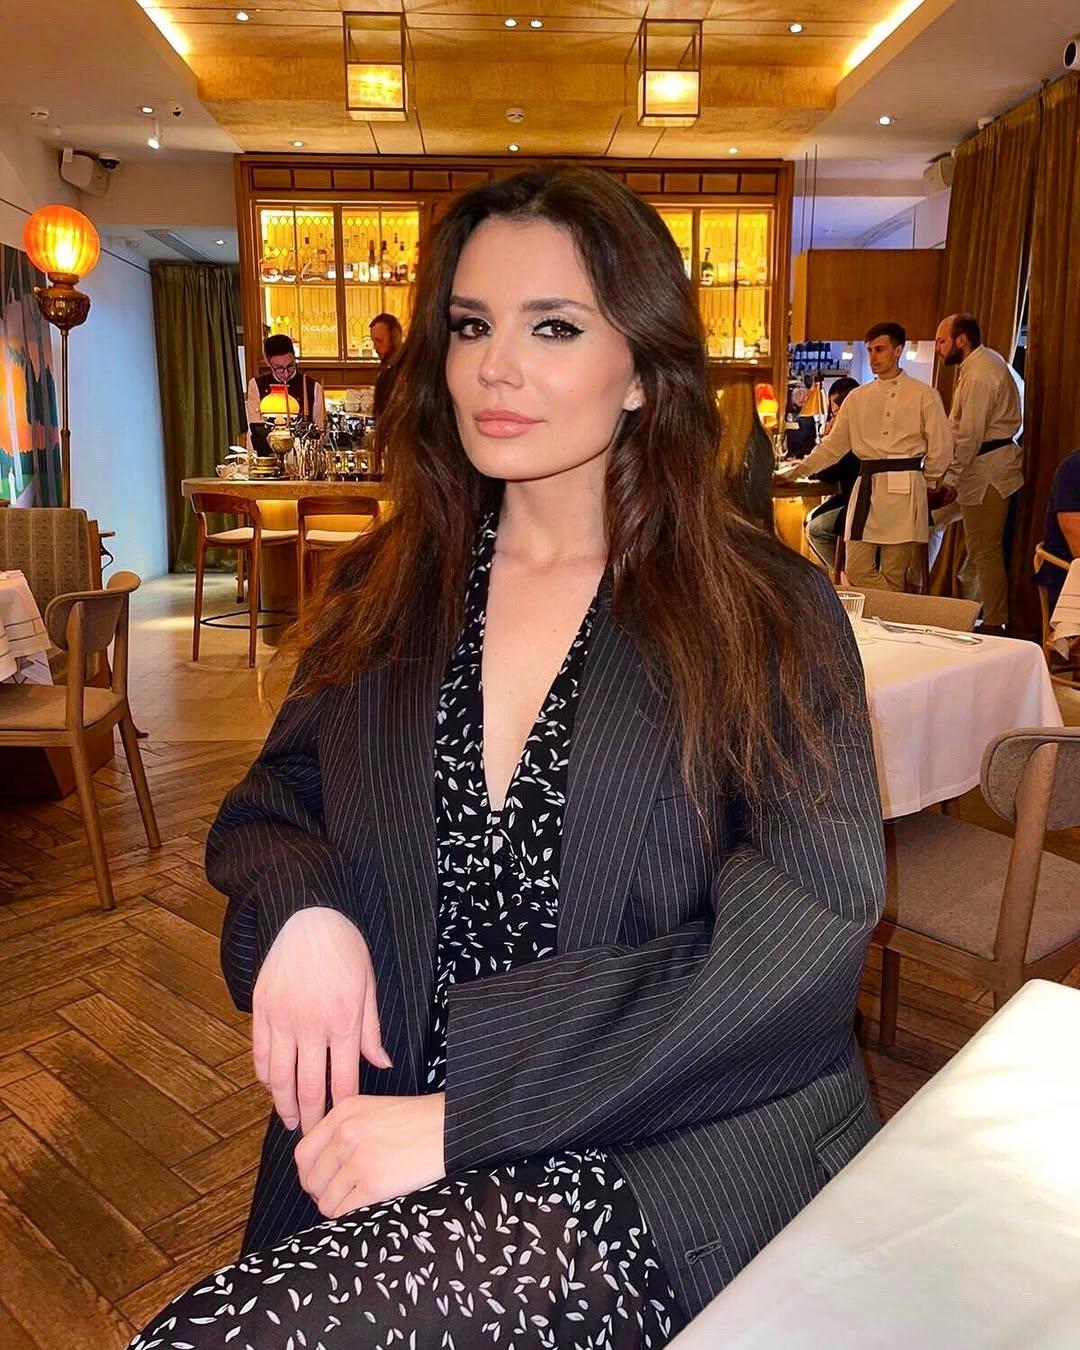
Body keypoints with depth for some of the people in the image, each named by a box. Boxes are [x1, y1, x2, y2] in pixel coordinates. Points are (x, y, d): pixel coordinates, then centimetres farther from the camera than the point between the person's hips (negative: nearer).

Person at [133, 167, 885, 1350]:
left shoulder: (766, 618, -6)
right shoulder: (383, 591, 6)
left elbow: (794, 950, -12)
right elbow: (268, 809, 13)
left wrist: (466, 1110, -18)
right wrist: (303, 908, -12)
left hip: (668, 1158, -4)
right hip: (373, 1141, 4)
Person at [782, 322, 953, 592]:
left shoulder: (924, 395, 3)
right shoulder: (857, 398, 13)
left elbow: (940, 448, 3)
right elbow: (833, 445, 13)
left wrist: (922, 481, 7)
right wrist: (801, 468, 2)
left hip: (904, 491, -4)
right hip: (866, 486, 4)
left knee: (894, 575, -1)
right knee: (856, 571, -1)